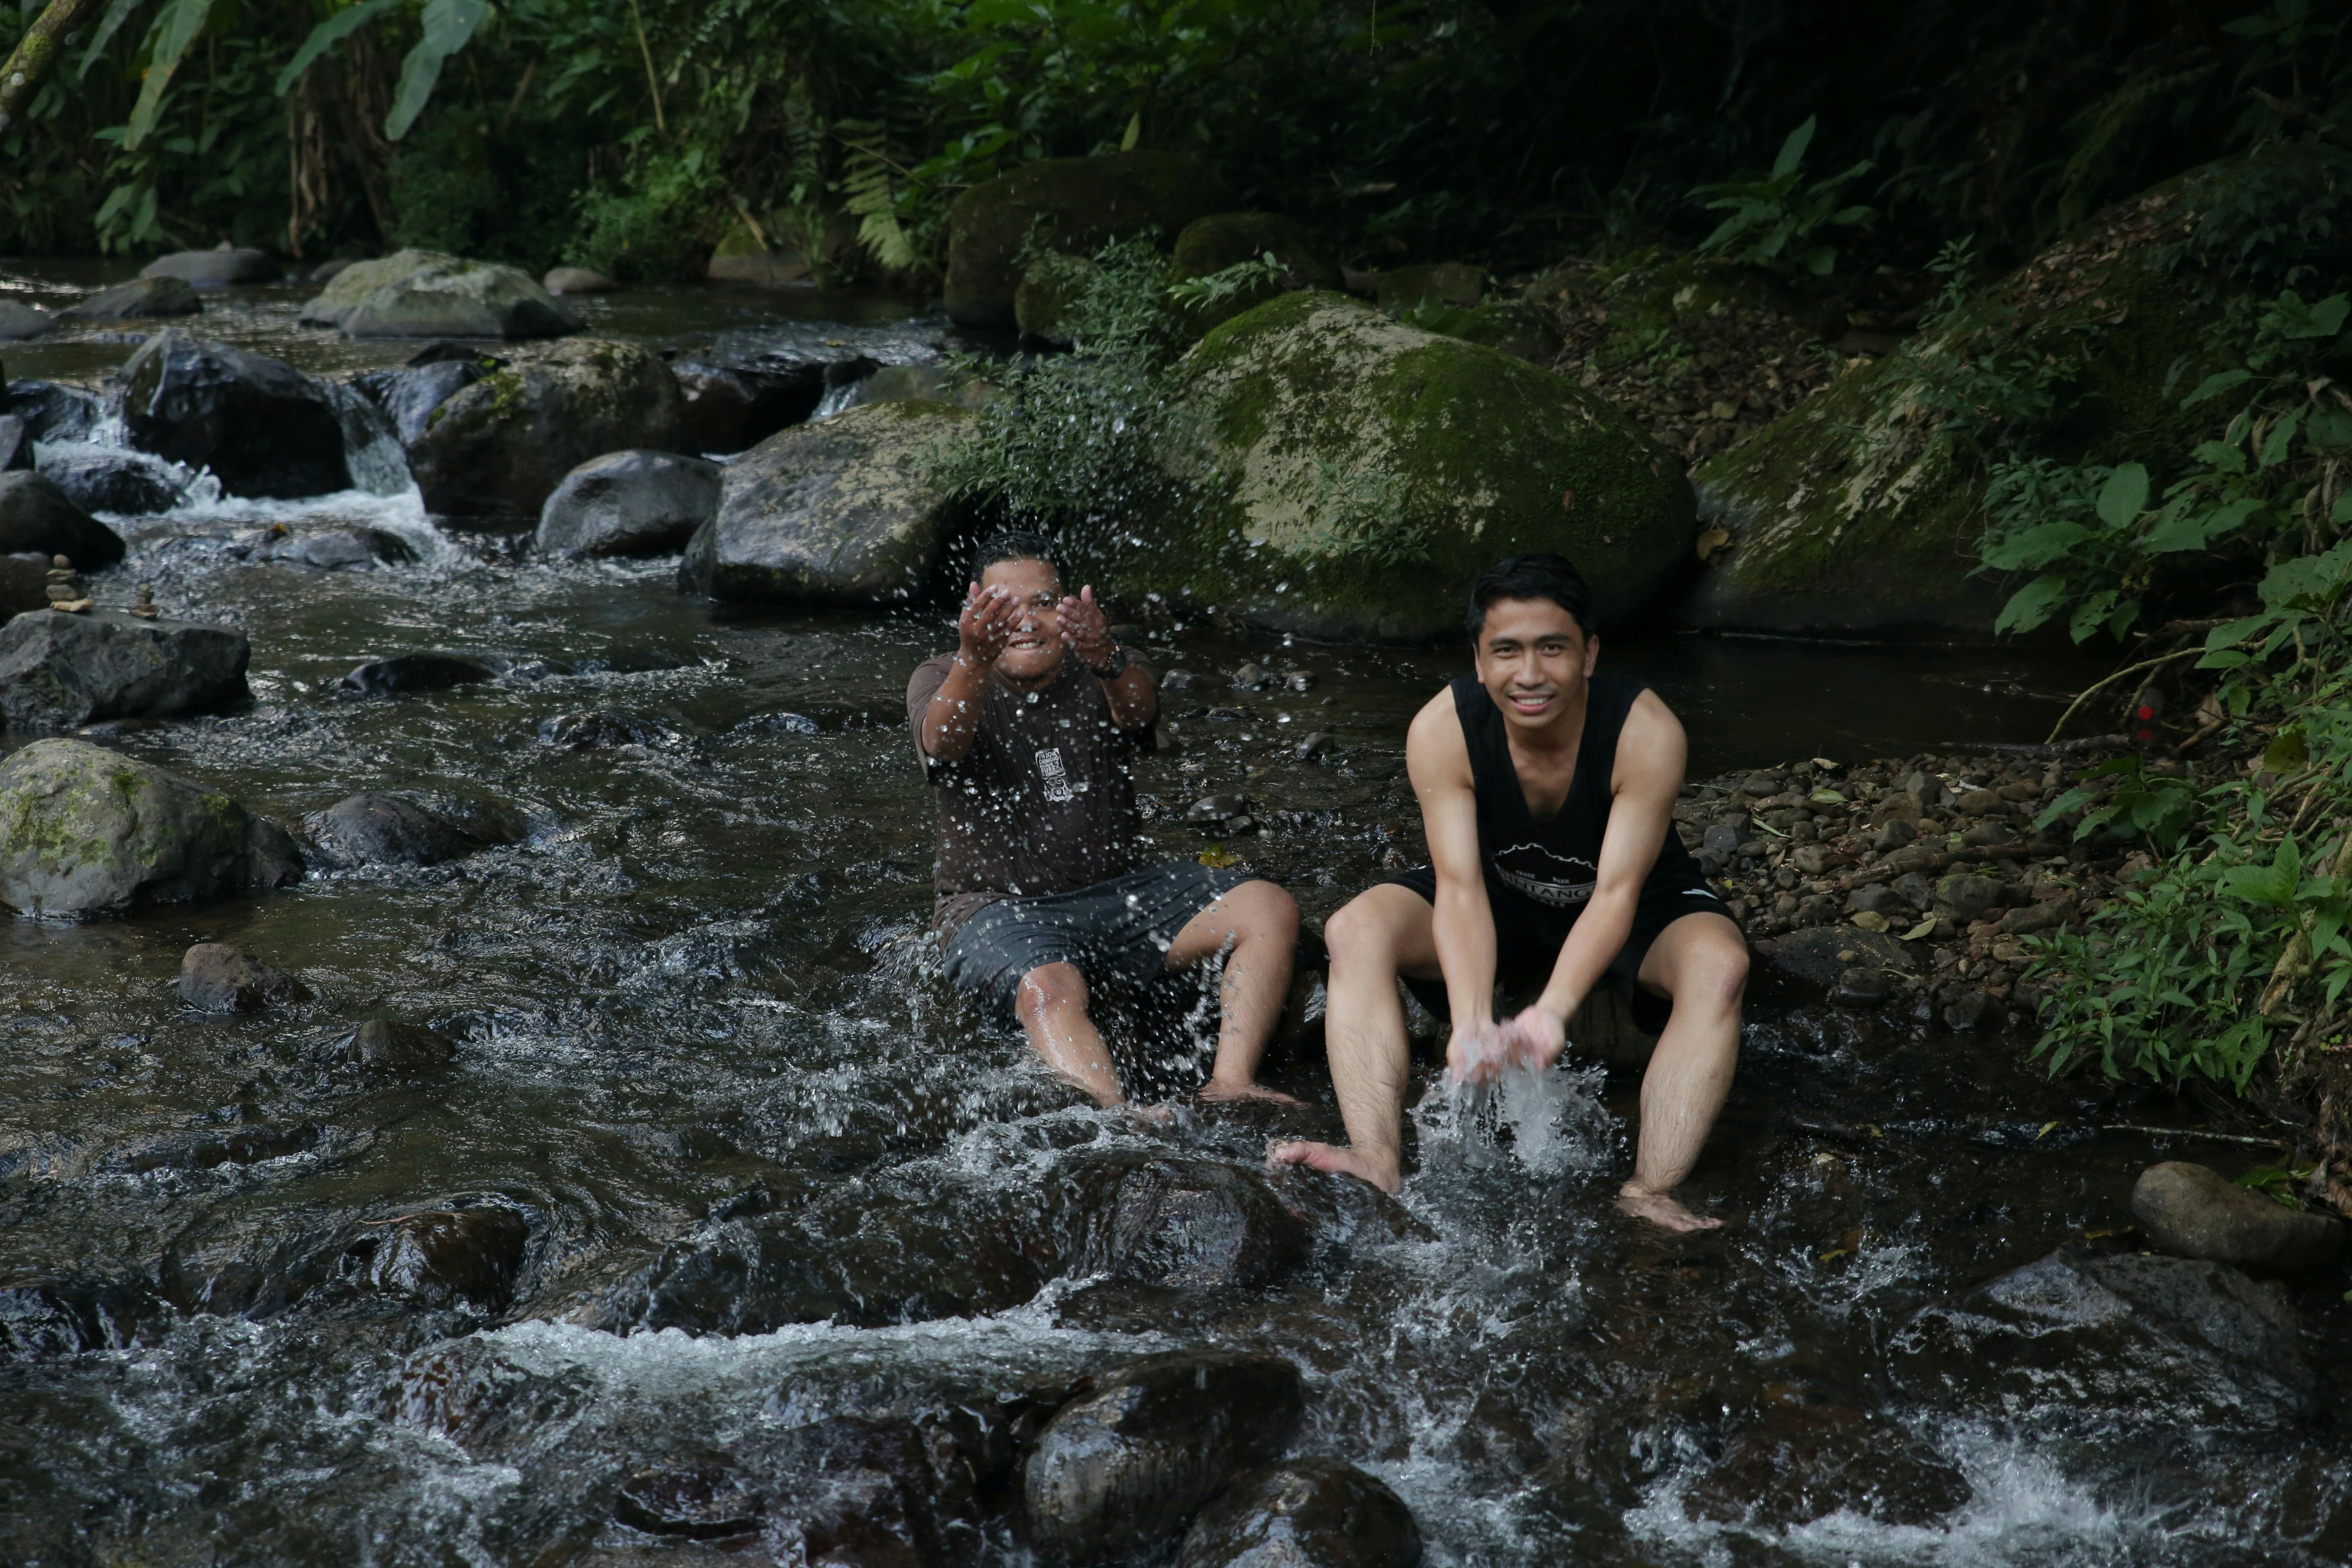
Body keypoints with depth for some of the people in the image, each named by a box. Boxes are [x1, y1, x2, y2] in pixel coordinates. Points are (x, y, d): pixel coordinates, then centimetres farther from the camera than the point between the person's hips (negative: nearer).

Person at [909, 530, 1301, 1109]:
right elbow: (942, 743, -23)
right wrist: (975, 660, -46)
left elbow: (1139, 711, -19)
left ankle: (1229, 1084, -29)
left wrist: (1107, 659, -44)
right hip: (1000, 906, -4)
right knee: (1049, 991, -37)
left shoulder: (1096, 675, 7)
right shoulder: (942, 679, 2)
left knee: (1270, 909, -16)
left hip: (1118, 892, 4)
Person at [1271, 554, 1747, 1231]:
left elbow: (1617, 891, -35)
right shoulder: (1442, 731, -26)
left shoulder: (1646, 733, -30)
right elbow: (1460, 886, -31)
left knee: (1718, 964, -34)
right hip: (1502, 901, 2)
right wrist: (1472, 1020, -48)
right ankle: (1378, 1164, -35)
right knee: (1357, 930, -24)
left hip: (1637, 910, -1)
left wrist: (1552, 1011, -51)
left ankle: (1650, 1195, -39)